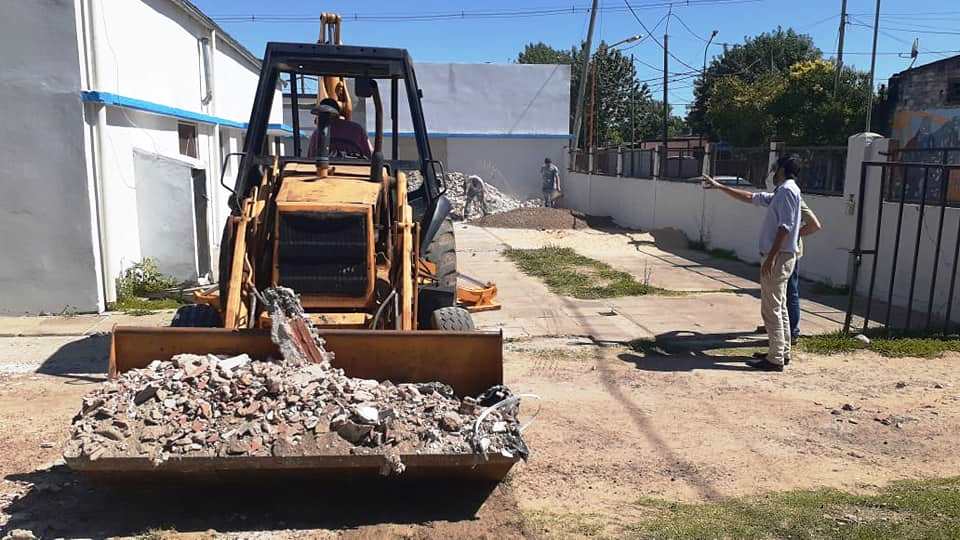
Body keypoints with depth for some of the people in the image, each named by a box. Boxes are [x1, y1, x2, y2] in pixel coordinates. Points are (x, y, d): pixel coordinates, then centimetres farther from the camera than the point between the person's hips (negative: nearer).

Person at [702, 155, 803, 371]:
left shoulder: (787, 190, -13)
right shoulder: (781, 193, 19)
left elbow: (785, 226, -21)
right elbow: (750, 197, 27)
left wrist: (771, 257, -24)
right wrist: (719, 187, 29)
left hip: (778, 257, -11)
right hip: (779, 257, 11)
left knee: (771, 309, -8)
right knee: (779, 307, 16)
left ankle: (775, 359, -5)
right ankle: (782, 351, 25)